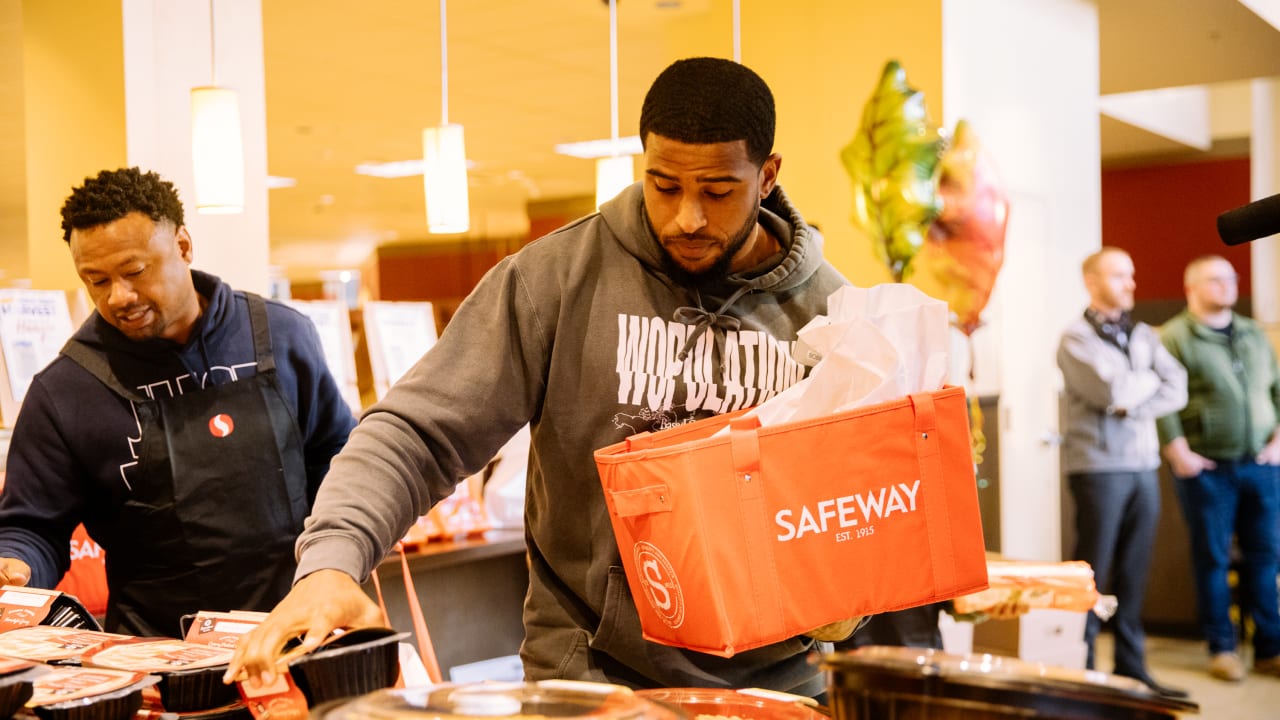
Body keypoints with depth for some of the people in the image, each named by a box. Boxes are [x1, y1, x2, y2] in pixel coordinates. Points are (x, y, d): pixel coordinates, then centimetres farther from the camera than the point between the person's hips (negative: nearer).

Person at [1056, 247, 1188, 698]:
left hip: (1143, 464, 6)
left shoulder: (1143, 335, 15)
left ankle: (1131, 668, 15)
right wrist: (1150, 378, 0)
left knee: (1134, 574, 8)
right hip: (1099, 466, -6)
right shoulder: (1076, 338, -4)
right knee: (1093, 571, -2)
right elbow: (1112, 392, -18)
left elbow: (1178, 390, 4)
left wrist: (1133, 405, -11)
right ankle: (1080, 671, 5)